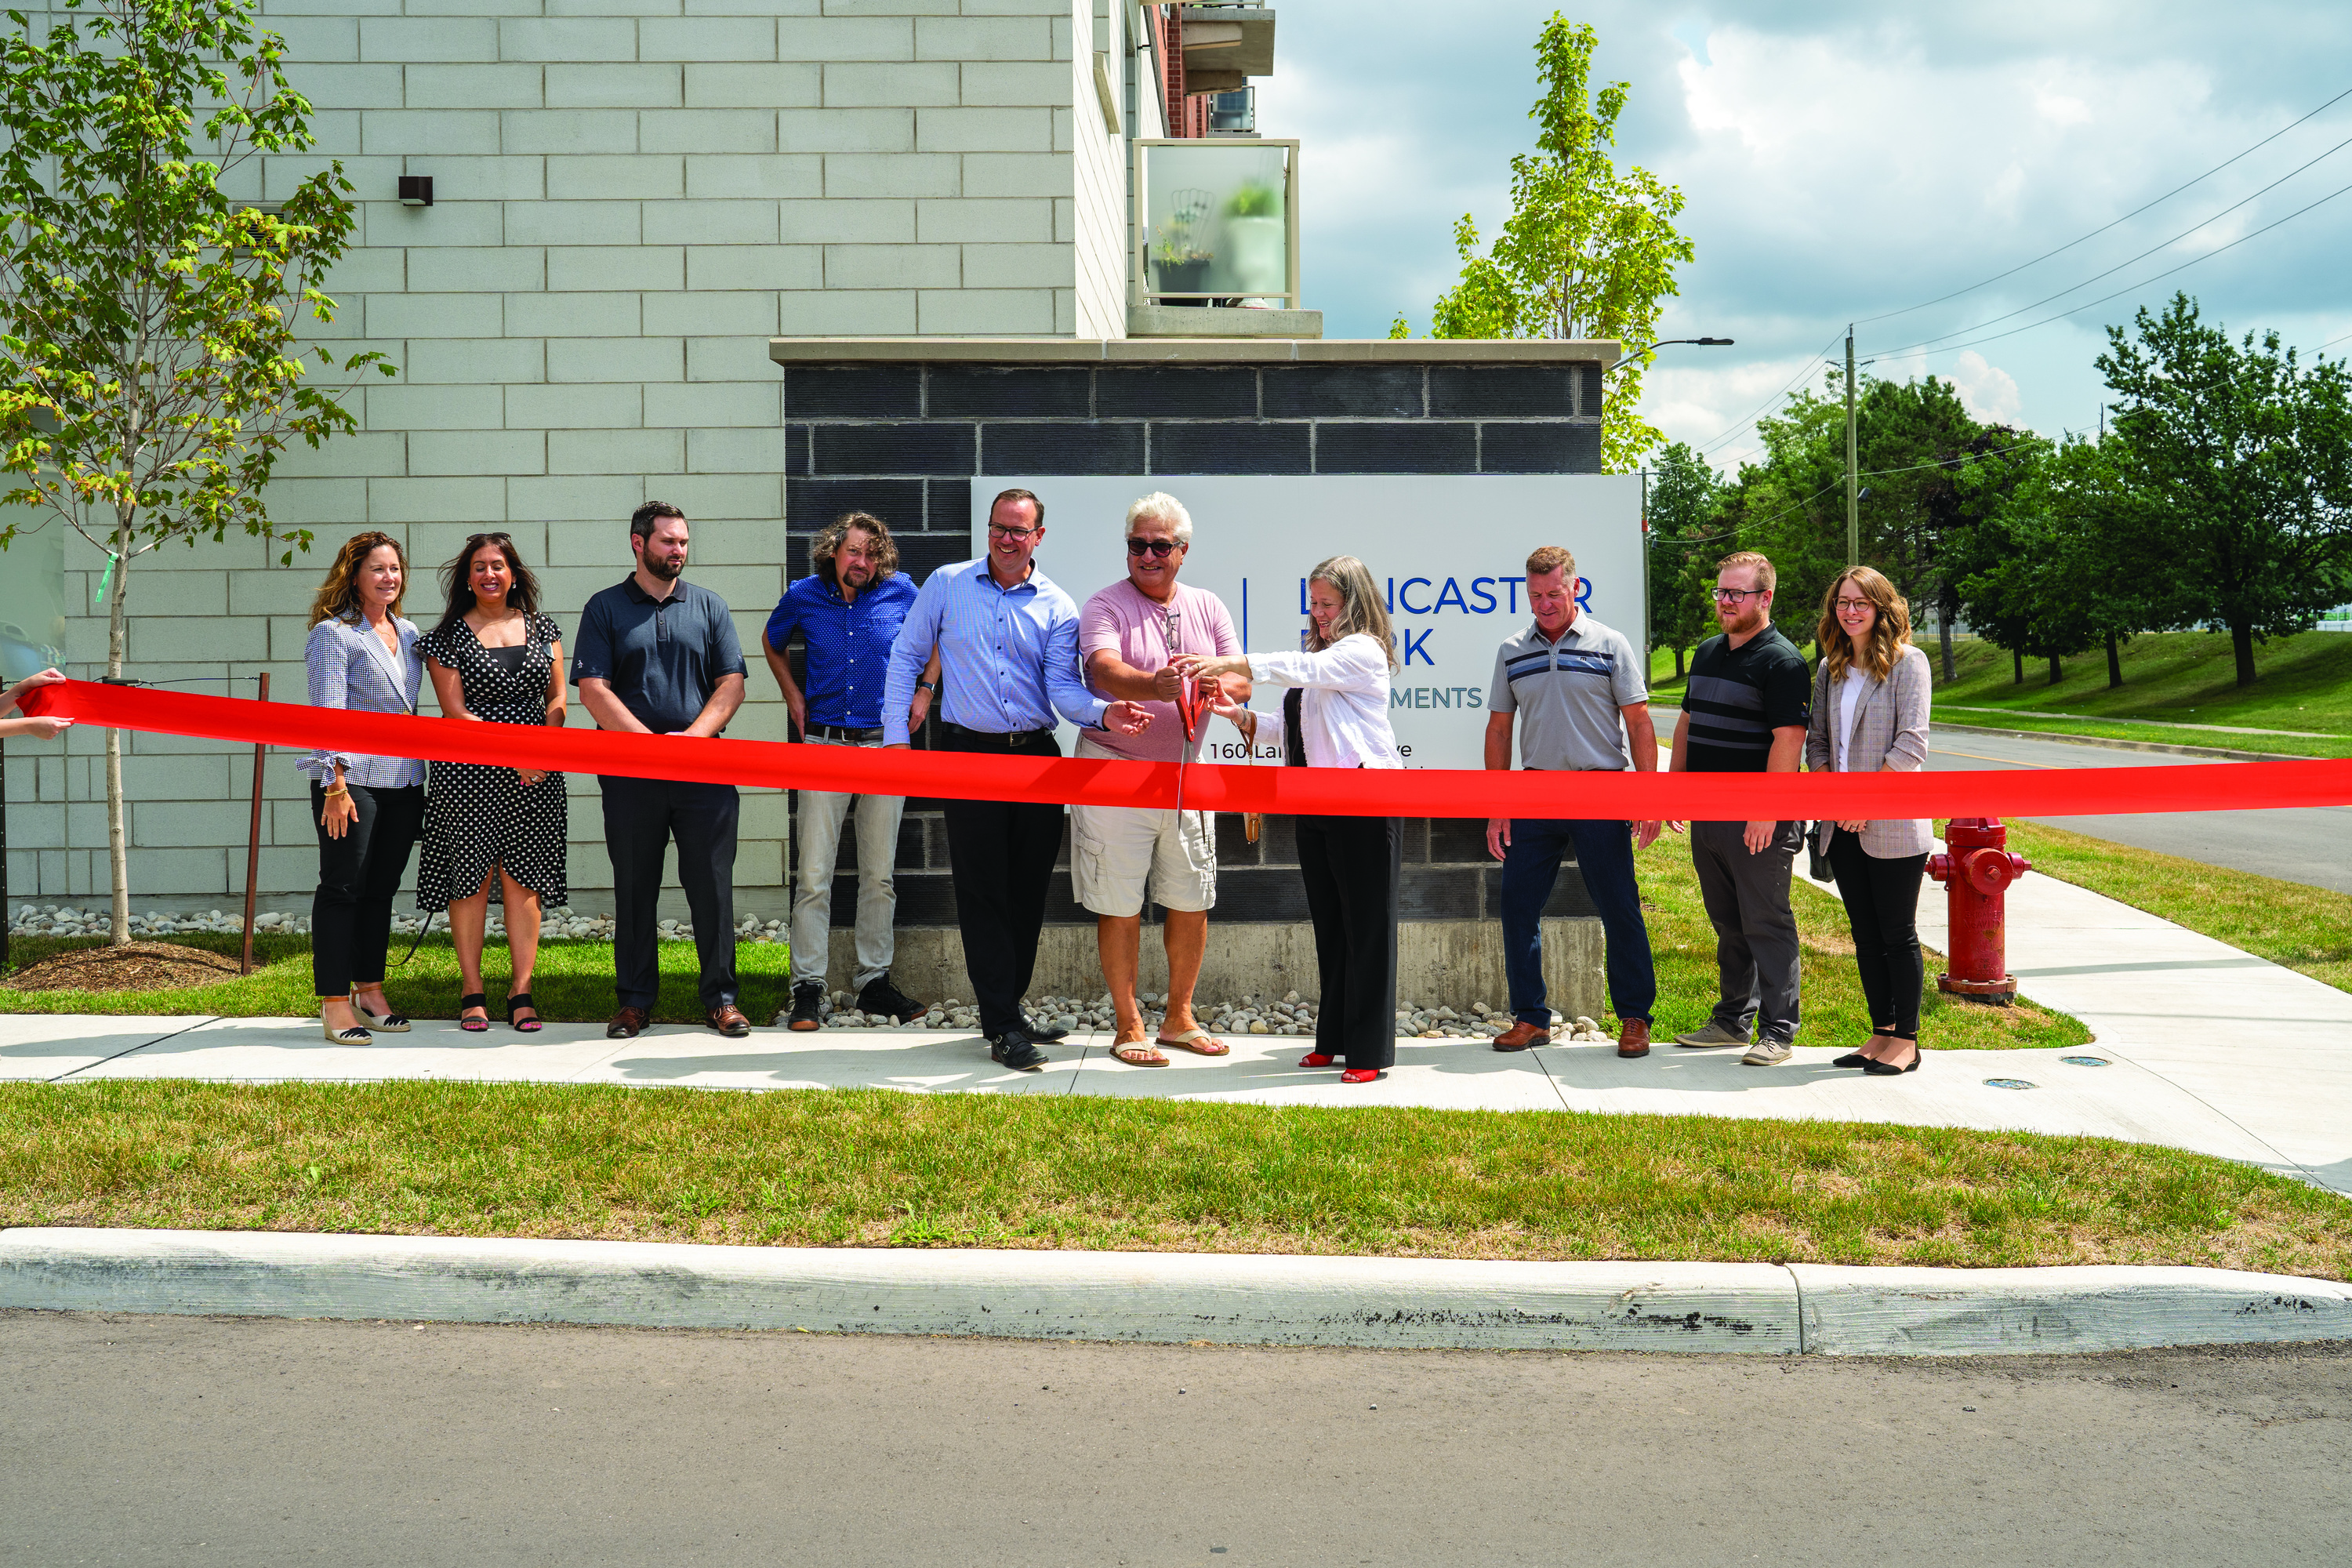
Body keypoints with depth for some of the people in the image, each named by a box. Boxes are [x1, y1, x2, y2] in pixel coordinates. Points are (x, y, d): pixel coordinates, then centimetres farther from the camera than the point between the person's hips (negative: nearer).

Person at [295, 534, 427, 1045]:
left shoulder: (407, 633, 15)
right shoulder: (334, 633, -5)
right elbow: (327, 711, -11)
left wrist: (421, 771, 16)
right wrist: (335, 782, -17)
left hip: (403, 781, 6)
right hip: (352, 780, -6)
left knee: (382, 888, 11)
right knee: (342, 888, -3)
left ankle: (370, 993, 19)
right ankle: (335, 1003, 0)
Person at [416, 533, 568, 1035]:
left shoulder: (543, 628, 11)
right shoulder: (448, 637, 1)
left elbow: (556, 700, 9)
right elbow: (456, 712, -6)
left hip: (535, 773, 2)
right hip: (469, 774, -2)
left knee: (523, 878, 1)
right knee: (471, 877, 0)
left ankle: (521, 992, 6)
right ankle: (471, 993, 8)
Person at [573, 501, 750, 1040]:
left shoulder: (709, 607, 11)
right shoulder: (605, 608, 6)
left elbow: (731, 684, 5)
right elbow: (593, 690, -3)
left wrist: (690, 738, -10)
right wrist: (650, 743, -12)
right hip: (629, 774, -1)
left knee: (713, 885, 0)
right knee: (634, 889, 4)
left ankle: (720, 997, 8)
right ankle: (635, 1001, 13)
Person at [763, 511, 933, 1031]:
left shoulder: (901, 593, 1)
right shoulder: (803, 597, 2)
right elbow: (771, 642, 22)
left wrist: (925, 689, 9)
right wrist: (792, 695, 12)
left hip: (886, 744, 1)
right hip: (824, 744, -1)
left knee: (879, 875, 7)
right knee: (814, 874, -4)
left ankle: (875, 981, 16)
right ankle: (809, 988, 1)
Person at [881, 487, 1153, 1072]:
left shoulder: (1057, 606, 4)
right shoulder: (947, 585, 4)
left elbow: (1063, 687, -5)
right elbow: (906, 656, 8)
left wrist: (1103, 714, -25)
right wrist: (895, 732, -1)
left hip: (1038, 757, 2)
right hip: (970, 754, -2)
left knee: (1029, 891, 8)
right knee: (983, 892, -3)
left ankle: (1008, 1006, 23)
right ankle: (1004, 1027, 0)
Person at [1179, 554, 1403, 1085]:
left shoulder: (1363, 652, -7)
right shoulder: (1322, 653, 19)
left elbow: (1299, 669, -22)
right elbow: (1294, 731, 20)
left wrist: (1226, 663, -28)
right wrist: (1240, 715, 7)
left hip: (1365, 806, -9)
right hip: (1316, 805, 9)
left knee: (1367, 926, -4)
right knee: (1329, 925, 12)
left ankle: (1370, 1052, 0)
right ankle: (1334, 1040, 20)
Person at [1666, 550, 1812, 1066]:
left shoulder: (1782, 661, -11)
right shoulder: (1707, 653, 15)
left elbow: (1788, 738, -18)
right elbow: (1687, 722, 23)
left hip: (1758, 819, -8)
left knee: (1766, 924, -4)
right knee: (1728, 923, 15)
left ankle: (1778, 1032, 0)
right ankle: (1732, 1019, 24)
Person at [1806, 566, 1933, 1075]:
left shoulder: (1907, 662, -5)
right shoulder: (1829, 668, 13)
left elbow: (1911, 745, -13)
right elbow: (1816, 741, 15)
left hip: (1893, 825, -6)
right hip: (1843, 826, 6)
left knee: (1898, 933, 0)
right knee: (1865, 934, 10)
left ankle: (1906, 1040, 7)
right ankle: (1881, 1033, 18)